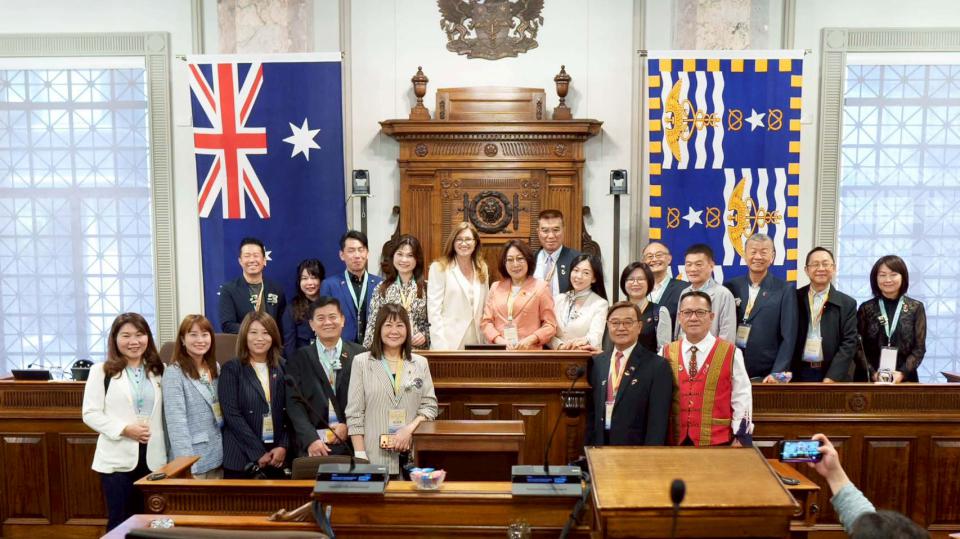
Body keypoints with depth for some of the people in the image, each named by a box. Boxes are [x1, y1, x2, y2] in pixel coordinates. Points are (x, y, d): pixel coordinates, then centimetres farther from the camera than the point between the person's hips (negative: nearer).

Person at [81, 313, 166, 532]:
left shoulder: (159, 370, 10)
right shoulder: (102, 371, 0)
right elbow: (90, 414, -5)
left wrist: (168, 447, 0)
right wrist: (124, 429, -16)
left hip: (153, 458, 3)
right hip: (117, 459, -2)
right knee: (119, 522, 5)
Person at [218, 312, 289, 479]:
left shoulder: (280, 369, 10)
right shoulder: (231, 369, -1)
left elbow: (287, 412, 7)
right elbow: (232, 415, -9)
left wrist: (283, 446, -7)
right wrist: (258, 453, -13)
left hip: (275, 457, 3)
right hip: (241, 458, -3)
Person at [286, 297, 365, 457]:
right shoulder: (299, 358, 7)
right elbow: (294, 403, 0)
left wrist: (349, 426, -9)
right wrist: (311, 439, -12)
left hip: (352, 443, 0)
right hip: (312, 445, 0)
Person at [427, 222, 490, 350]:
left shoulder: (482, 269, 14)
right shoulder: (439, 268, -2)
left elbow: (485, 308, 16)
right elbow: (433, 310, -8)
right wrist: (440, 346, -15)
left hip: (476, 342, 4)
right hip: (450, 343, -4)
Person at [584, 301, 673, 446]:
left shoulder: (657, 366, -9)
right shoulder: (597, 362, 5)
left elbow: (658, 422, -12)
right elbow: (591, 411, 9)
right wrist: (589, 448, 3)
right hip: (599, 446, 4)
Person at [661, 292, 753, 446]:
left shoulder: (731, 353, -4)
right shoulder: (666, 354, 3)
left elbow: (742, 399, -2)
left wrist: (740, 439, -4)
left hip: (717, 442, -2)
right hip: (674, 442, 2)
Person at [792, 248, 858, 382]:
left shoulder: (847, 304, 4)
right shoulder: (795, 298, 4)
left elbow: (849, 343, -3)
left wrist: (831, 378, -13)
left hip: (834, 377, 0)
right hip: (799, 374, 0)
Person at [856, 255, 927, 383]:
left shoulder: (916, 308, 3)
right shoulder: (866, 308, 2)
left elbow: (919, 348, 0)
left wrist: (903, 372, -14)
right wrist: (873, 373, -14)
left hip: (904, 379, 0)